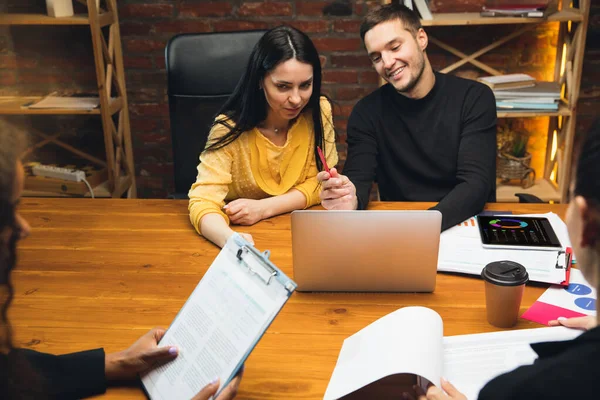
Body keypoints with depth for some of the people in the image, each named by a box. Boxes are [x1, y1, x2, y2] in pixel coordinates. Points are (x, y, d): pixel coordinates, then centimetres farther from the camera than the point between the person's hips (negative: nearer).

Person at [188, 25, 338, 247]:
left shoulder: (319, 111, -10)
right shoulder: (230, 128, -17)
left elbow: (320, 182, -3)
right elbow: (203, 202, -24)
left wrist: (263, 208, -20)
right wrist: (230, 239, -47)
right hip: (247, 235, -2)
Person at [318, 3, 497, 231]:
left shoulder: (474, 98, -5)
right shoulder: (367, 112, 0)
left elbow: (476, 183, -16)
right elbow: (358, 179, -10)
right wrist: (350, 200, -35)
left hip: (466, 224, -1)